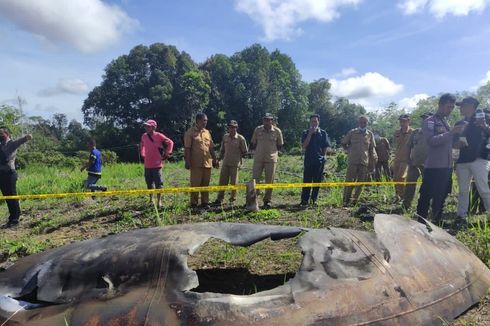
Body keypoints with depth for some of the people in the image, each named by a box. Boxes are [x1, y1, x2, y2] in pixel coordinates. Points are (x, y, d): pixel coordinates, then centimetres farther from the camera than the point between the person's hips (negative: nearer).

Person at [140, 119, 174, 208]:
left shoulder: (159, 136, -9)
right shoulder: (144, 136, 7)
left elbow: (170, 142, -5)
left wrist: (167, 154, -6)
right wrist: (142, 155, 20)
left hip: (157, 164, -5)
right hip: (147, 165, 5)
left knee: (158, 183, 0)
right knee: (149, 183, 13)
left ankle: (159, 201, 8)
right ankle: (151, 200, 26)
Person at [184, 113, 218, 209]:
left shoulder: (207, 132, 14)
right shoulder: (190, 132, -3)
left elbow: (211, 148, 17)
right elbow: (187, 148, -6)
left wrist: (215, 160, 13)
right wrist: (187, 161, -12)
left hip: (207, 163, 5)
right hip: (196, 163, -5)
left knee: (205, 184, 9)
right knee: (195, 184, 1)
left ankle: (205, 202, 17)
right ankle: (194, 204, 11)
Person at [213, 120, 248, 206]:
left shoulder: (240, 138, -6)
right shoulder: (225, 137, 7)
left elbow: (245, 151, 2)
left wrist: (237, 156, 6)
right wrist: (219, 158, 10)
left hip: (235, 163, -3)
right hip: (225, 163, 3)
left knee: (233, 182, 5)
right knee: (222, 181, 5)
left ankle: (233, 199, 17)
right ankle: (219, 199, 13)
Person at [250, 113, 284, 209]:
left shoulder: (277, 131, -1)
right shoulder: (257, 130, 3)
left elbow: (280, 146, 8)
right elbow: (252, 144, 10)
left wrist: (272, 151, 0)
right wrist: (259, 151, 2)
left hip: (271, 159, -1)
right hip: (258, 158, 1)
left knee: (269, 181, 5)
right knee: (254, 179, 2)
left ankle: (267, 200, 17)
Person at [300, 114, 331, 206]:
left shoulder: (323, 133, 5)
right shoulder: (306, 133, 4)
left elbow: (325, 147, 9)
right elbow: (304, 146, -9)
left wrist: (322, 156, 3)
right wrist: (310, 134, -11)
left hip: (319, 161, 1)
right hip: (308, 160, -1)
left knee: (317, 181, 6)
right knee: (306, 181, -2)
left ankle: (314, 200, 16)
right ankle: (304, 200, 2)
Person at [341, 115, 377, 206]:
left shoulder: (370, 134, 9)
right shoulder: (352, 133, 4)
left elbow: (372, 148, 14)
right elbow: (343, 143, 14)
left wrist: (374, 157, -2)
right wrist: (348, 150, 2)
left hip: (364, 161, 3)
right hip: (353, 161, -2)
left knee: (361, 182, 5)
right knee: (349, 181, -4)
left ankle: (355, 200, 16)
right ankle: (346, 201, 3)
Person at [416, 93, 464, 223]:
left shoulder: (446, 122, 17)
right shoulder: (430, 122, -7)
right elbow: (431, 140, -22)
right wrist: (451, 132, -24)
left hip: (446, 166, 8)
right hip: (433, 166, -8)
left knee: (441, 196, 16)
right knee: (426, 196, -4)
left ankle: (437, 221, 28)